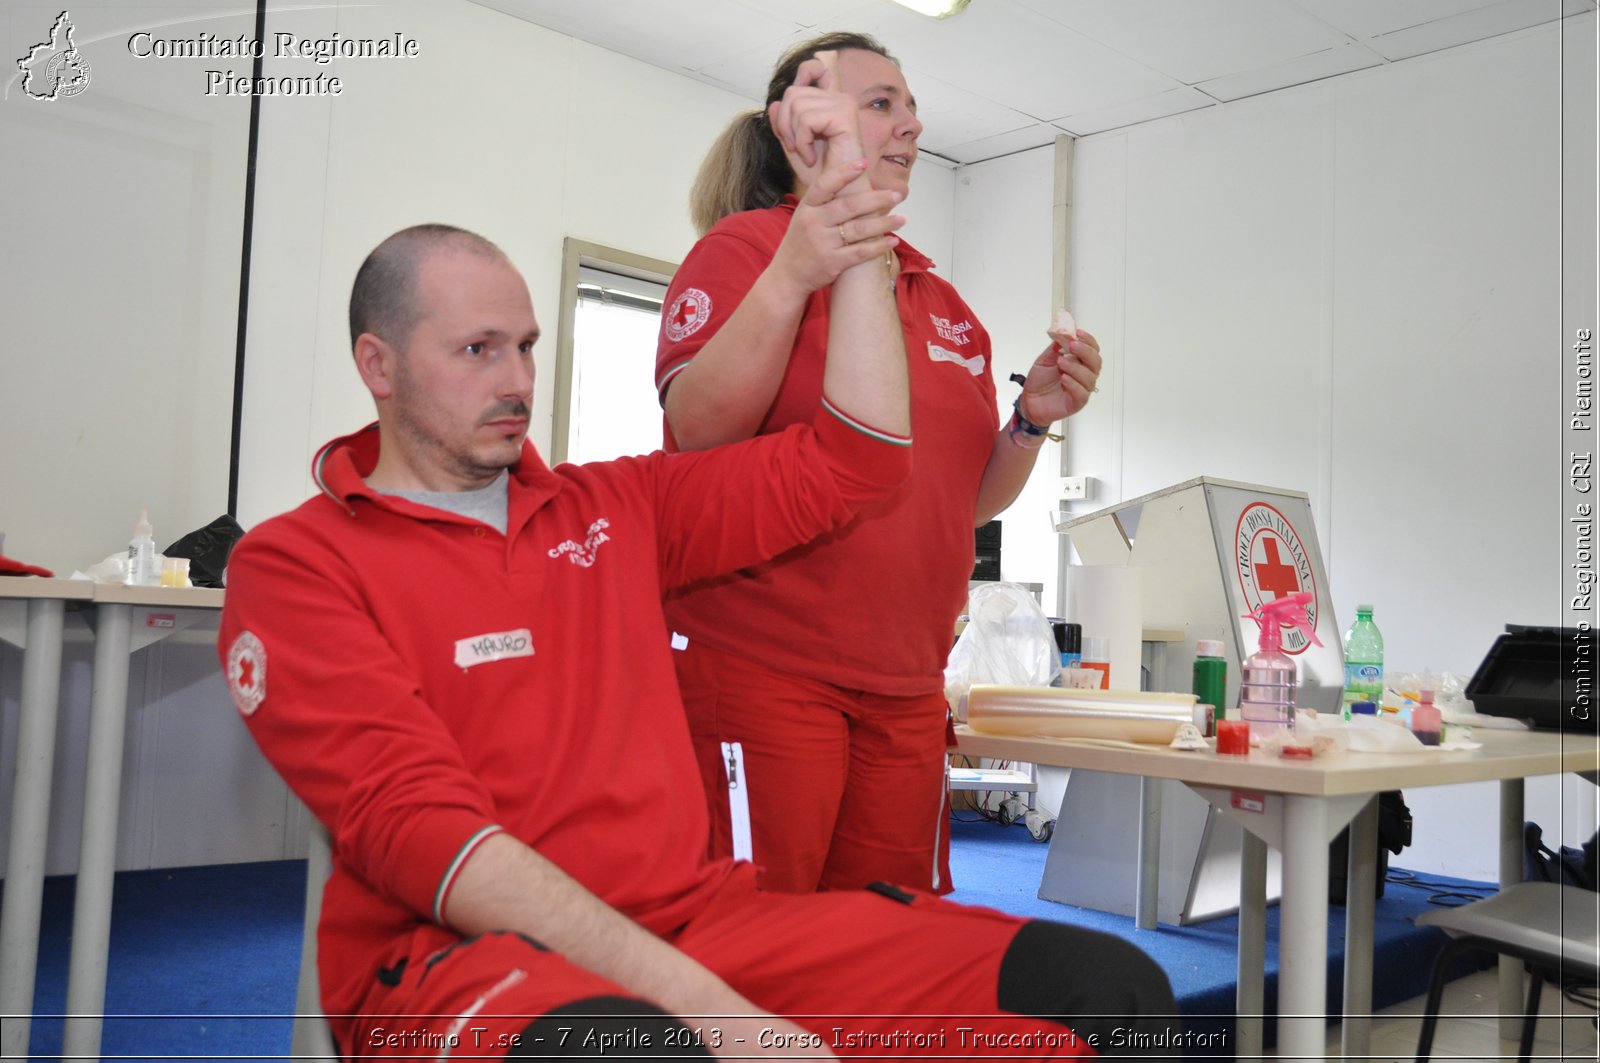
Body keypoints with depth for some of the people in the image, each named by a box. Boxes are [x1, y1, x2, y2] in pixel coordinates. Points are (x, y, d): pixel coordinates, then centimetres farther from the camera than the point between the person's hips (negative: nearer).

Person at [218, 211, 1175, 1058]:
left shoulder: (617, 506, 16)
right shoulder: (294, 565, 1)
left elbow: (850, 463, 17)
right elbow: (418, 823, -13)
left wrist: (859, 262, 10)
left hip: (693, 911, 5)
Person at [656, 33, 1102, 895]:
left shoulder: (945, 304, 18)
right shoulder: (746, 244, -1)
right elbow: (696, 432, -15)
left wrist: (1032, 420, 2)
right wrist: (791, 277, -24)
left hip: (907, 686, 6)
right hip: (761, 663, -6)